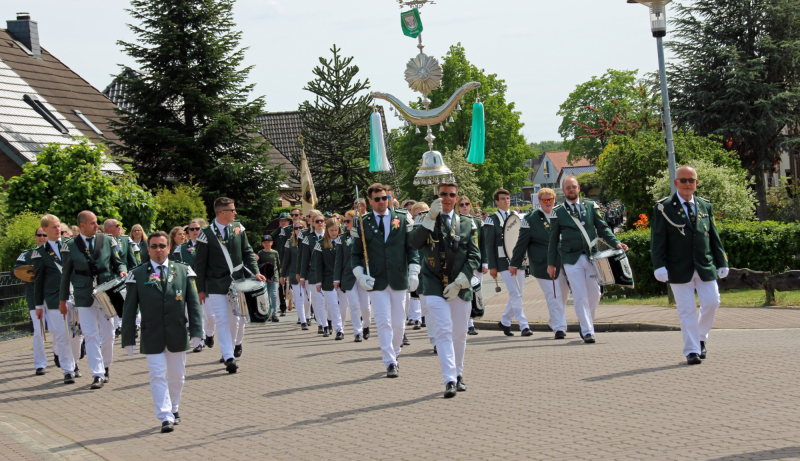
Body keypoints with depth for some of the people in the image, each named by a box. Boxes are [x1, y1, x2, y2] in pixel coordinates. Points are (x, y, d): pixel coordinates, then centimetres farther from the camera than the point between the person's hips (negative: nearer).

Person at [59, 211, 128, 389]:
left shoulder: (106, 240, 4)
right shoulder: (71, 246, -1)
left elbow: (117, 262, 11)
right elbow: (66, 274, 5)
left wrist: (122, 271, -12)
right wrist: (63, 299, 7)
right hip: (84, 297, -2)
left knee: (108, 333, 8)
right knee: (90, 335, -4)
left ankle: (106, 367, 27)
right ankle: (97, 374, -2)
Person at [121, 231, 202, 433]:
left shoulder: (183, 271, 4)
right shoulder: (138, 275, 0)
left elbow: (193, 303, 3)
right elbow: (129, 310, 1)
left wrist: (196, 331, -6)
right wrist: (128, 339, -4)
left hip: (178, 335, 2)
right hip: (152, 338, -2)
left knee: (177, 375, 12)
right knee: (158, 376, -7)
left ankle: (173, 409, 32)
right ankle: (165, 418, -6)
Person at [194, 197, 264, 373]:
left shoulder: (238, 228, 3)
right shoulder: (207, 234, -11)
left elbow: (247, 251, 10)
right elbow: (199, 264, -5)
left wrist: (255, 271, -3)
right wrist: (200, 289, -4)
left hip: (237, 282, 4)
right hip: (216, 285, -4)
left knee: (237, 317, 13)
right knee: (222, 321, -8)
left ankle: (236, 343, 40)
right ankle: (229, 357, -10)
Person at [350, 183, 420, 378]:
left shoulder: (402, 218, 4)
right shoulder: (363, 223, 2)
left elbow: (412, 247, 5)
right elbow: (356, 254, 7)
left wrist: (413, 272, -6)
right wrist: (360, 275, -8)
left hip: (399, 279, 1)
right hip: (376, 281, -1)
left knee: (399, 323, 8)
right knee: (383, 322, -8)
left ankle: (394, 355, 29)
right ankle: (390, 363, -4)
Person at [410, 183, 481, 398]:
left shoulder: (467, 223, 8)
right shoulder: (425, 220, 5)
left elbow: (474, 257, 3)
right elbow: (415, 242, -15)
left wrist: (459, 283, -8)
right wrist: (431, 217, -22)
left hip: (460, 287, 2)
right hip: (435, 286, -2)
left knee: (460, 334, 10)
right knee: (444, 331, -13)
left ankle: (458, 375, 27)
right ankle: (449, 380, -15)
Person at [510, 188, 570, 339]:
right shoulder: (531, 218, -3)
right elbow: (522, 242, -1)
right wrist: (514, 263, 1)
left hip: (562, 262, 5)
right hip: (543, 263, -5)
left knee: (564, 293, 12)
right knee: (553, 296, -8)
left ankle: (554, 321, 31)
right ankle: (559, 327, -1)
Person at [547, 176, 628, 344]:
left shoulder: (591, 206, 8)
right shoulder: (558, 212, 3)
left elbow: (602, 228, 8)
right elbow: (553, 239, 7)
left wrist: (616, 243, -8)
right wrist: (551, 264, 5)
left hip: (591, 256, 3)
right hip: (572, 259, -2)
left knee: (594, 294, 6)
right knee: (580, 296, -7)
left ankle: (587, 324, 25)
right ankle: (587, 331, -5)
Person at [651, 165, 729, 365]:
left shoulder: (705, 206, 12)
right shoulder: (663, 208, -1)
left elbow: (714, 236, 14)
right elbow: (657, 240, -4)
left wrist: (721, 262, 11)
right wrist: (660, 266, -13)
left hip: (705, 267, 4)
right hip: (680, 269, -4)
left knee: (712, 302, 2)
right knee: (687, 310, -3)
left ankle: (700, 339, 25)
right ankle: (691, 350, 3)